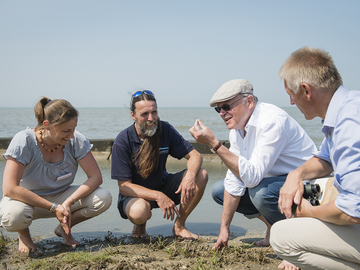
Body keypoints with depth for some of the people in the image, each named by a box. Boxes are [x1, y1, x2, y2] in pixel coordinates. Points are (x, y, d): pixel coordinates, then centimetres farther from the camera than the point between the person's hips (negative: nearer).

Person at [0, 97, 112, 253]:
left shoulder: (76, 140, -16)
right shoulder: (24, 141, -24)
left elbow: (96, 177, -16)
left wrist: (68, 202, -31)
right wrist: (54, 207, -31)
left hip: (61, 197, 3)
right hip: (28, 199, -3)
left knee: (104, 198, -23)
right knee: (13, 215, -39)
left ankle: (64, 228, 5)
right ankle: (24, 233, 1)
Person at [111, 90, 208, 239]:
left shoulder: (165, 130, -9)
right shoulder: (122, 141, -20)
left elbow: (195, 156, -8)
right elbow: (124, 186, -21)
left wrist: (190, 175, -32)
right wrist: (157, 196, -34)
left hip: (162, 186, 4)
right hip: (135, 194, -4)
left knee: (201, 175, -19)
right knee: (140, 210, -40)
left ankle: (179, 226, -2)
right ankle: (140, 226, 1)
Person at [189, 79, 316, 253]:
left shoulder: (273, 121, -28)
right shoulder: (237, 126, -1)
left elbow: (252, 176, -36)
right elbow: (235, 178, 1)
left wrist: (214, 144, -37)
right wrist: (224, 227, 0)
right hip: (271, 181, 9)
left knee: (261, 191, -36)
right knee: (218, 190, 5)